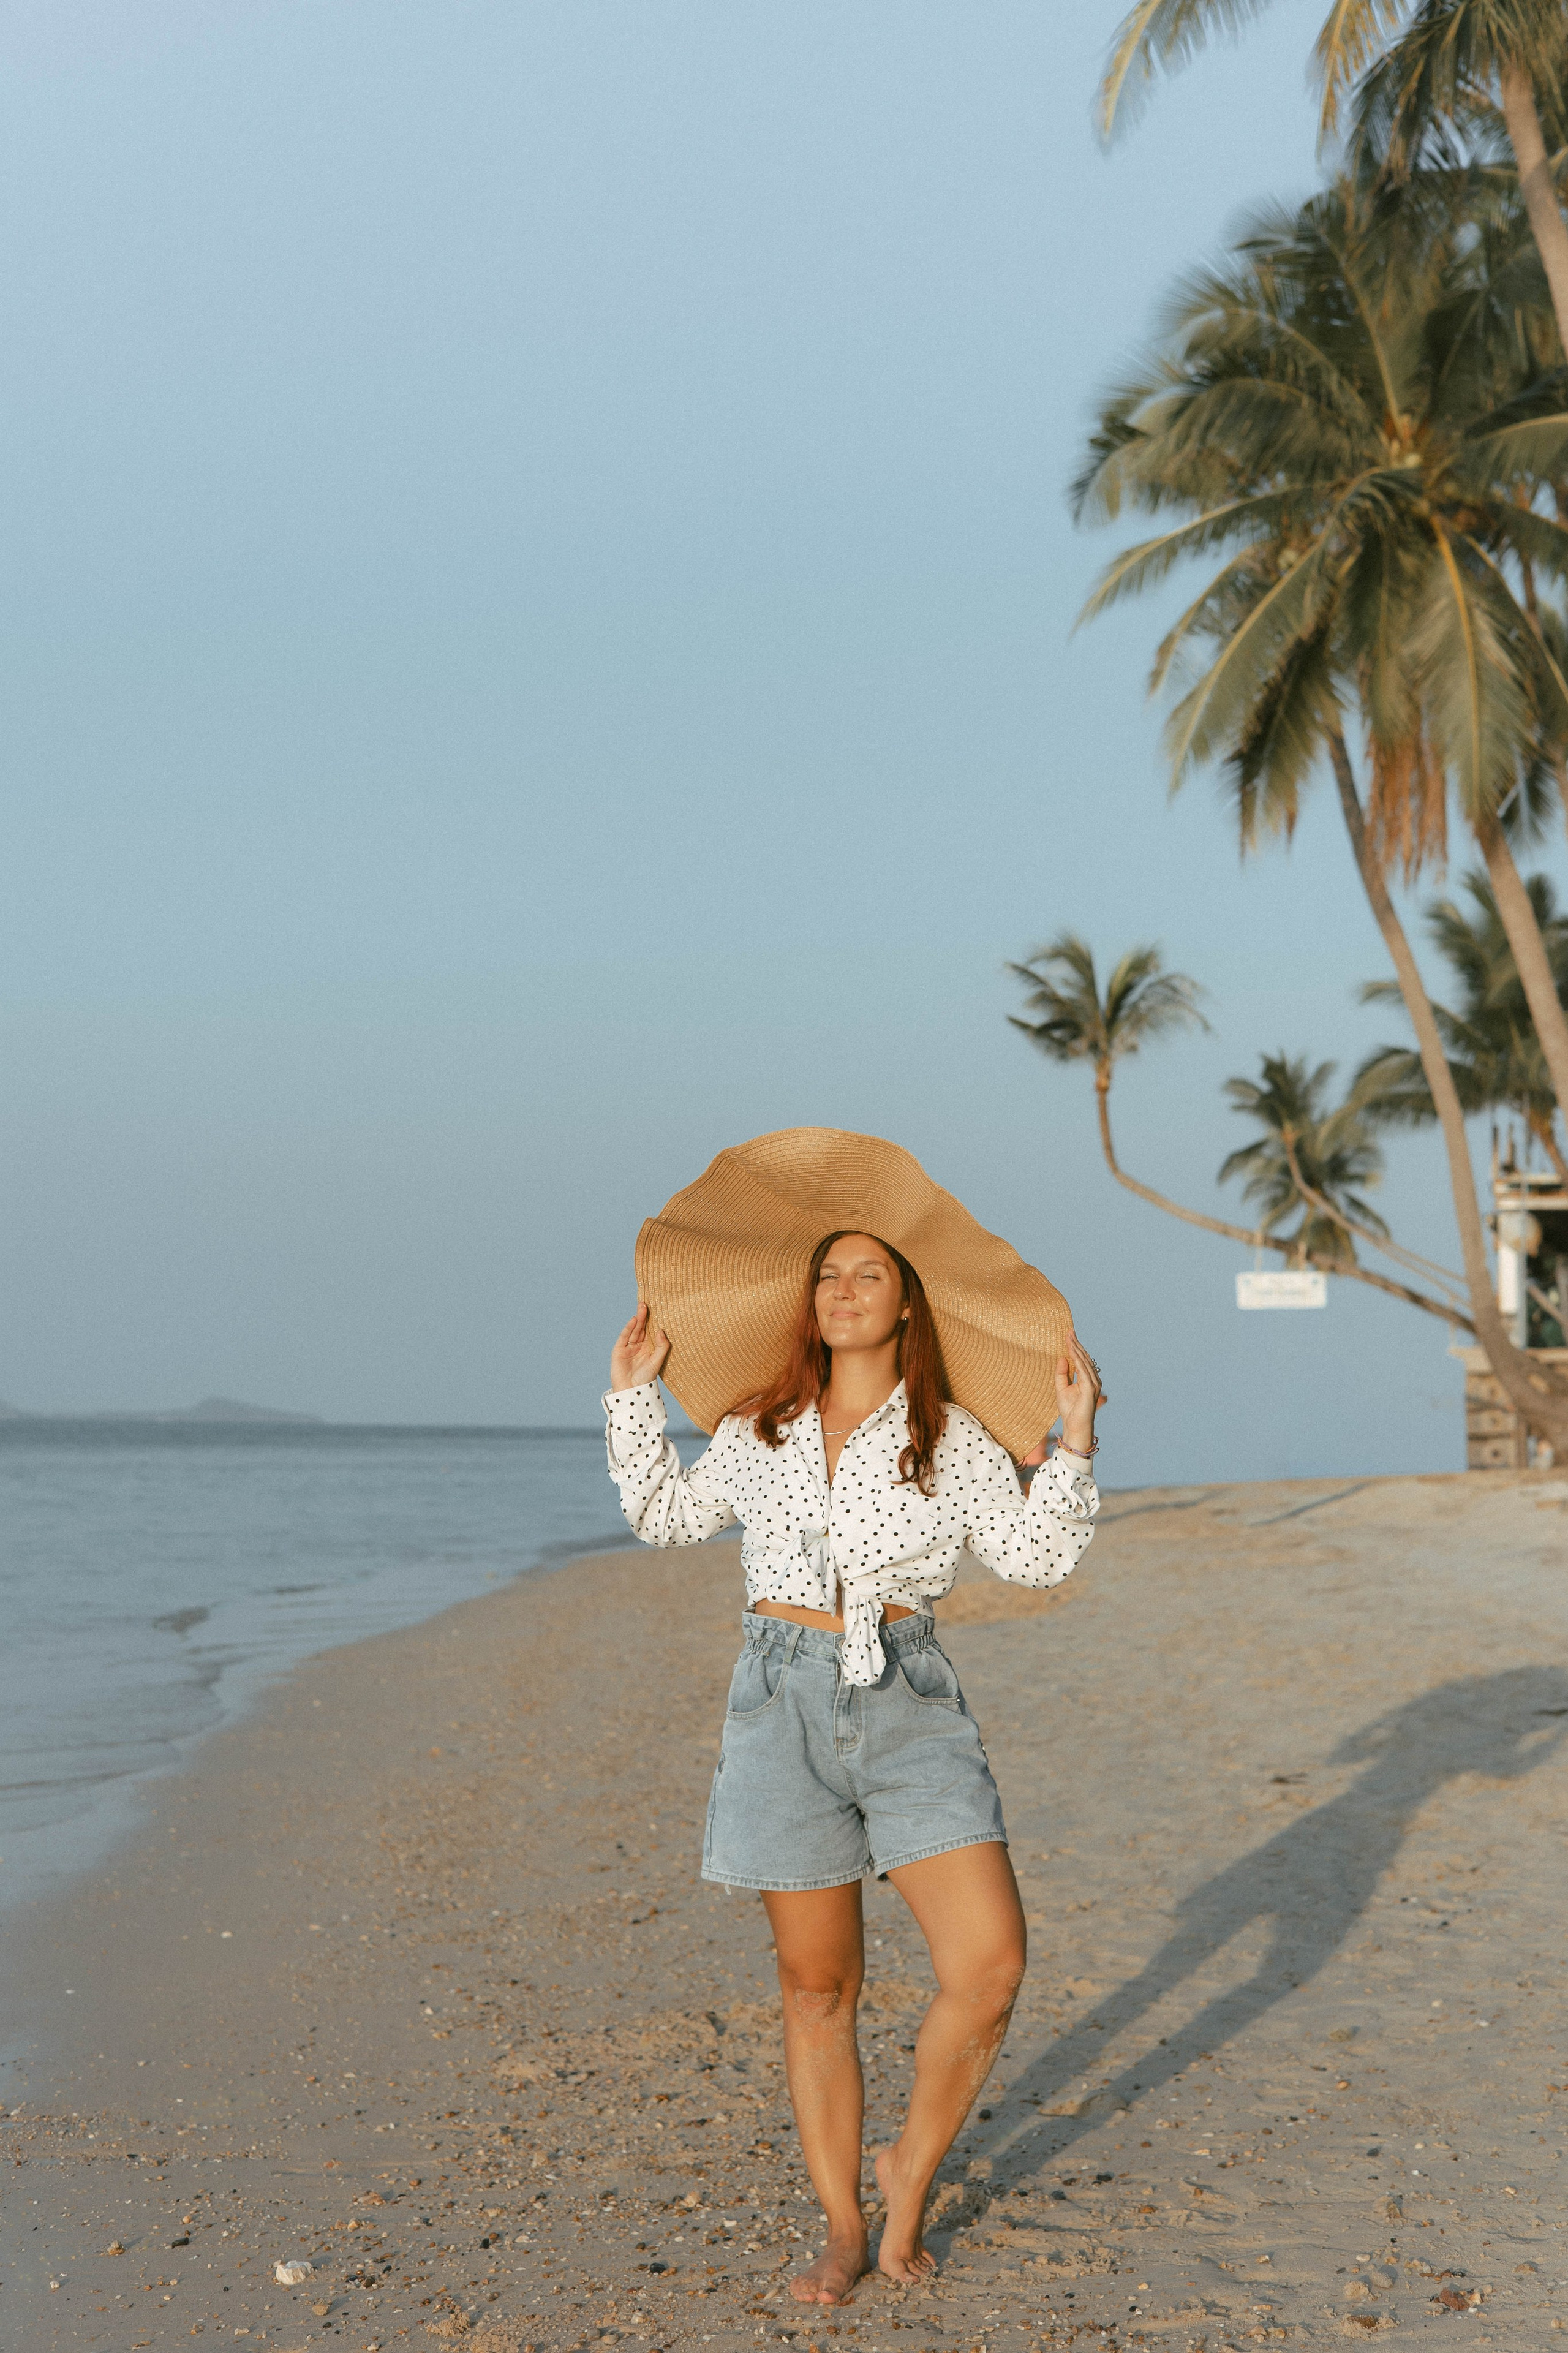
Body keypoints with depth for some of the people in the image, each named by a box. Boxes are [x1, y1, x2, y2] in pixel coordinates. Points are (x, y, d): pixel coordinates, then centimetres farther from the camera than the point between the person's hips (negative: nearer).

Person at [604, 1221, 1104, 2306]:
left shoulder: (951, 1440, 5)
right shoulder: (759, 1433, 11)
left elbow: (1035, 1554, 0)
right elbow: (665, 1514, 24)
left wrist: (1073, 1439, -8)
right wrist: (636, 1396, 17)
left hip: (908, 1703, -1)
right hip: (785, 1699, 1)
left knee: (990, 1965, -13)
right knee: (818, 1988, 6)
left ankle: (912, 2169, 11)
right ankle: (844, 2231, 19)